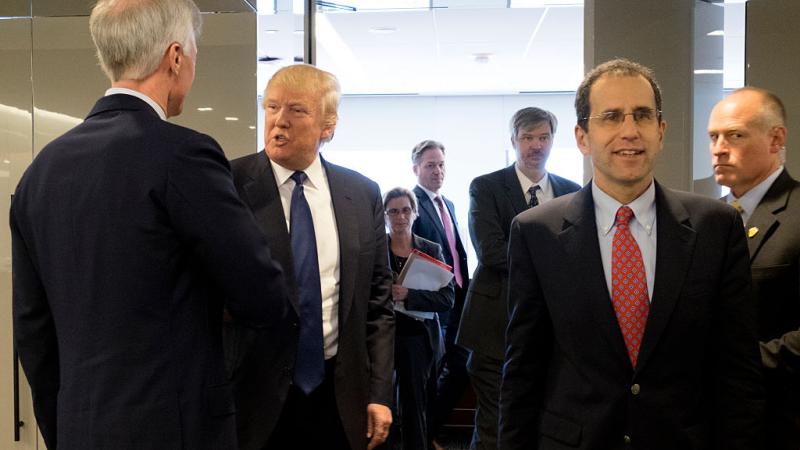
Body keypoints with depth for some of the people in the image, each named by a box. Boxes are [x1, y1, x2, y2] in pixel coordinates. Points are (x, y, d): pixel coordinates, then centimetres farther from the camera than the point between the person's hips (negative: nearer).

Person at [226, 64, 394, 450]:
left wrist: (380, 393, 3)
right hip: (254, 396, -3)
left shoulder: (363, 195, 4)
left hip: (340, 399, 3)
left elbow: (377, 299, 7)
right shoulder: (228, 184, -6)